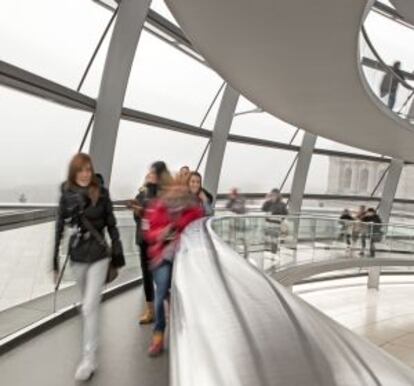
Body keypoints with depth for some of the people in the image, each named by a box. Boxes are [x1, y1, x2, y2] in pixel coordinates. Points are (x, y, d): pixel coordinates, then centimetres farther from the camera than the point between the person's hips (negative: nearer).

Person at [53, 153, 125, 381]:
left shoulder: (101, 193, -6)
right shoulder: (66, 196, -1)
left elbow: (111, 225, -1)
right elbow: (59, 229, 2)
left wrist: (117, 255, 0)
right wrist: (55, 262, 2)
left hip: (99, 255, -3)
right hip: (77, 256, 3)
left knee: (90, 306, -7)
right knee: (88, 303, 20)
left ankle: (89, 360, 2)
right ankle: (91, 340, 44)